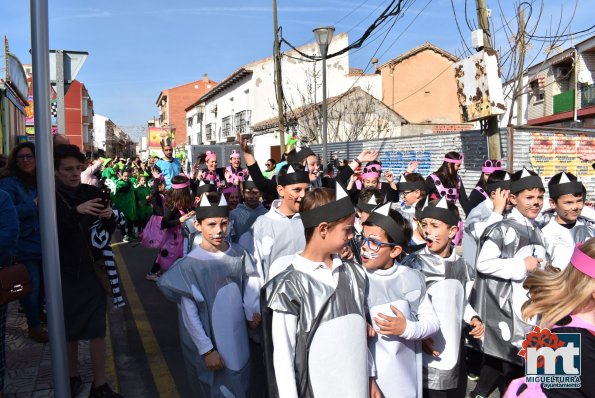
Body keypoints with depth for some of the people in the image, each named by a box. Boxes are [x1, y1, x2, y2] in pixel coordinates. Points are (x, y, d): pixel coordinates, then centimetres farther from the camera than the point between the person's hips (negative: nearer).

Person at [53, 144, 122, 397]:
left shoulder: (91, 193, 2)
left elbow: (107, 232, 8)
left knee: (97, 329, 0)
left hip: (93, 270, 1)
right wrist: (76, 212, -29)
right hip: (65, 273, -1)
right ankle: (73, 377, 34)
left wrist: (109, 218, -13)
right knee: (69, 331, 14)